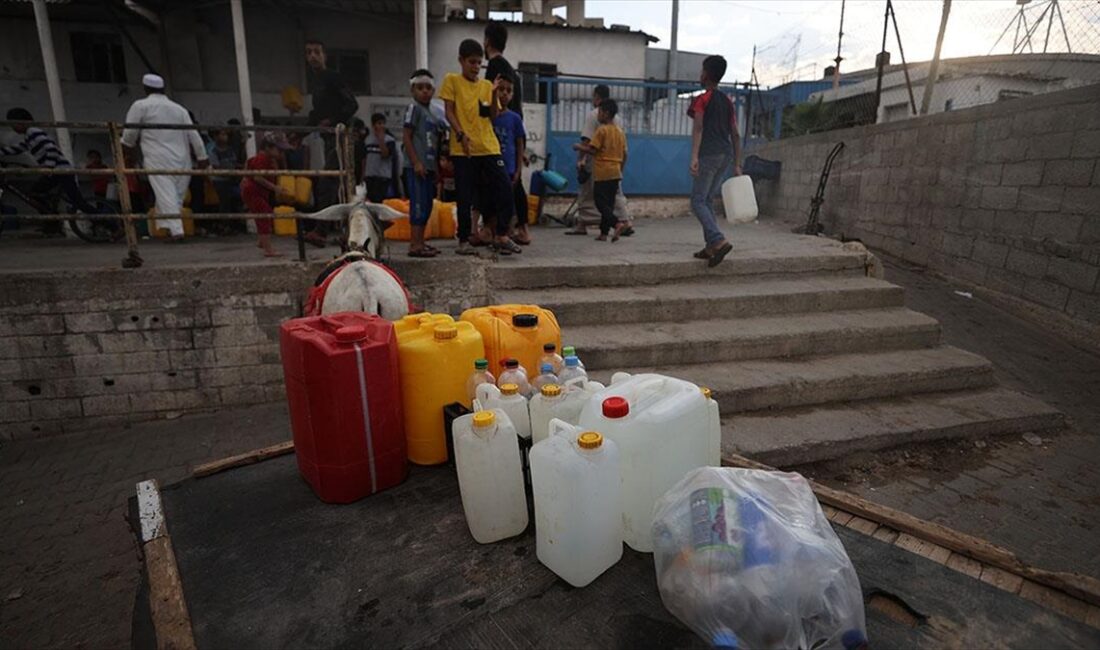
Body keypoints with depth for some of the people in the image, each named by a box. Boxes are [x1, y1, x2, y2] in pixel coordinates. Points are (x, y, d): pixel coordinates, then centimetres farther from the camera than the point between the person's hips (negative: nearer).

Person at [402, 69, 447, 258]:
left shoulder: (434, 113, 19)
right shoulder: (414, 108, -4)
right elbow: (407, 137, -10)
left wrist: (436, 166, 16)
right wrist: (416, 162, -17)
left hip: (429, 166, 8)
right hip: (417, 166, -8)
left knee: (427, 206, 10)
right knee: (419, 205, -10)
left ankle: (420, 242, 17)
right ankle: (415, 245, -8)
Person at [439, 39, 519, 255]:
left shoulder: (487, 85, 15)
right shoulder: (452, 80, 5)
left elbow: (494, 115, 7)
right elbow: (449, 112, -2)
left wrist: (495, 94, -9)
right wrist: (460, 134, -16)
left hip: (488, 146, 4)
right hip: (463, 149, -3)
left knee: (505, 188, -6)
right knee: (465, 196, -2)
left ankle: (502, 236, 3)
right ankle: (463, 241, 9)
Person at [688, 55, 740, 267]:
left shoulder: (701, 100, -1)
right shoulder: (728, 102, 19)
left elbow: (698, 128, -16)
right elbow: (735, 135, 16)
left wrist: (694, 157, -25)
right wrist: (737, 165, 17)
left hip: (708, 155, -7)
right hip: (726, 155, 7)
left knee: (698, 201, -5)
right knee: (707, 200, 14)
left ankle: (719, 241, -22)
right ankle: (710, 246, 10)